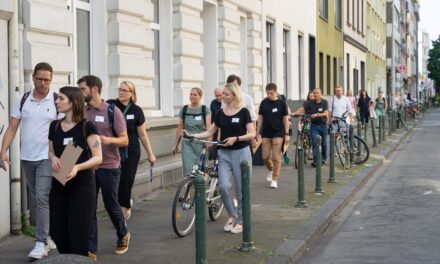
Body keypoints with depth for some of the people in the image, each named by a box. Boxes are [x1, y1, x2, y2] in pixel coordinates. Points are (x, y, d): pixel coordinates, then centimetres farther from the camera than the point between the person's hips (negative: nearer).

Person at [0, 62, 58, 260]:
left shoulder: (57, 101, -6)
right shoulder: (22, 100, 4)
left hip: (47, 158, -5)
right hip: (26, 158, 5)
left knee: (42, 198, -13)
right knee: (37, 200, 13)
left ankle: (41, 243, -10)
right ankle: (49, 236, 26)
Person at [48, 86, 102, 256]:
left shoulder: (87, 127, -9)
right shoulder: (54, 126, 7)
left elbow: (98, 158, -11)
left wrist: (77, 167, -27)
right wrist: (53, 158, -5)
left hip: (82, 186, -5)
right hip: (58, 185, 5)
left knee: (78, 234, -3)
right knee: (57, 232, 6)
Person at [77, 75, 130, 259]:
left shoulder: (112, 111, -8)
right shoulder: (82, 112, 4)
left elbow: (125, 140, -8)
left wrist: (109, 140, -27)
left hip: (109, 167, -3)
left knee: (111, 206, 8)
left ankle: (123, 235, 36)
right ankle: (91, 251, 5)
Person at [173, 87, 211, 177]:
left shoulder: (205, 110, 0)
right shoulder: (184, 110, 6)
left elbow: (208, 127, -7)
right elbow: (180, 128, 11)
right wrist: (176, 144, 11)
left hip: (201, 143, -1)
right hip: (188, 144, 1)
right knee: (188, 170, -9)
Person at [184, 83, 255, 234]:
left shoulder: (243, 112, -4)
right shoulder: (220, 113, 8)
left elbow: (252, 134, -7)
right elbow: (210, 132, 10)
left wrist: (236, 138, -21)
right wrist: (192, 135, -3)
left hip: (241, 153, -3)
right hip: (224, 153, 3)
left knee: (241, 189, 1)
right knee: (224, 186, -12)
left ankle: (240, 221, 15)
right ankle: (231, 215, 11)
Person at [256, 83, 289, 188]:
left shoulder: (281, 103, -4)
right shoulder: (264, 103, 3)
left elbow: (286, 119, 0)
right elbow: (260, 118, 8)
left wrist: (287, 134, -4)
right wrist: (257, 133, 6)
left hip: (278, 134, -3)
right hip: (266, 134, 3)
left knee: (276, 157, -5)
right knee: (265, 157, 4)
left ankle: (274, 179, 4)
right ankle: (270, 170, 34)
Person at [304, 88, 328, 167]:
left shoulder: (324, 102, -4)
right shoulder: (311, 103, 2)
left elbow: (326, 113, -16)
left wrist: (317, 115, -32)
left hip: (323, 125, -1)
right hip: (314, 126, 1)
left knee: (323, 143, 9)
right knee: (315, 143, -11)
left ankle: (323, 159, 27)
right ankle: (315, 160, -11)